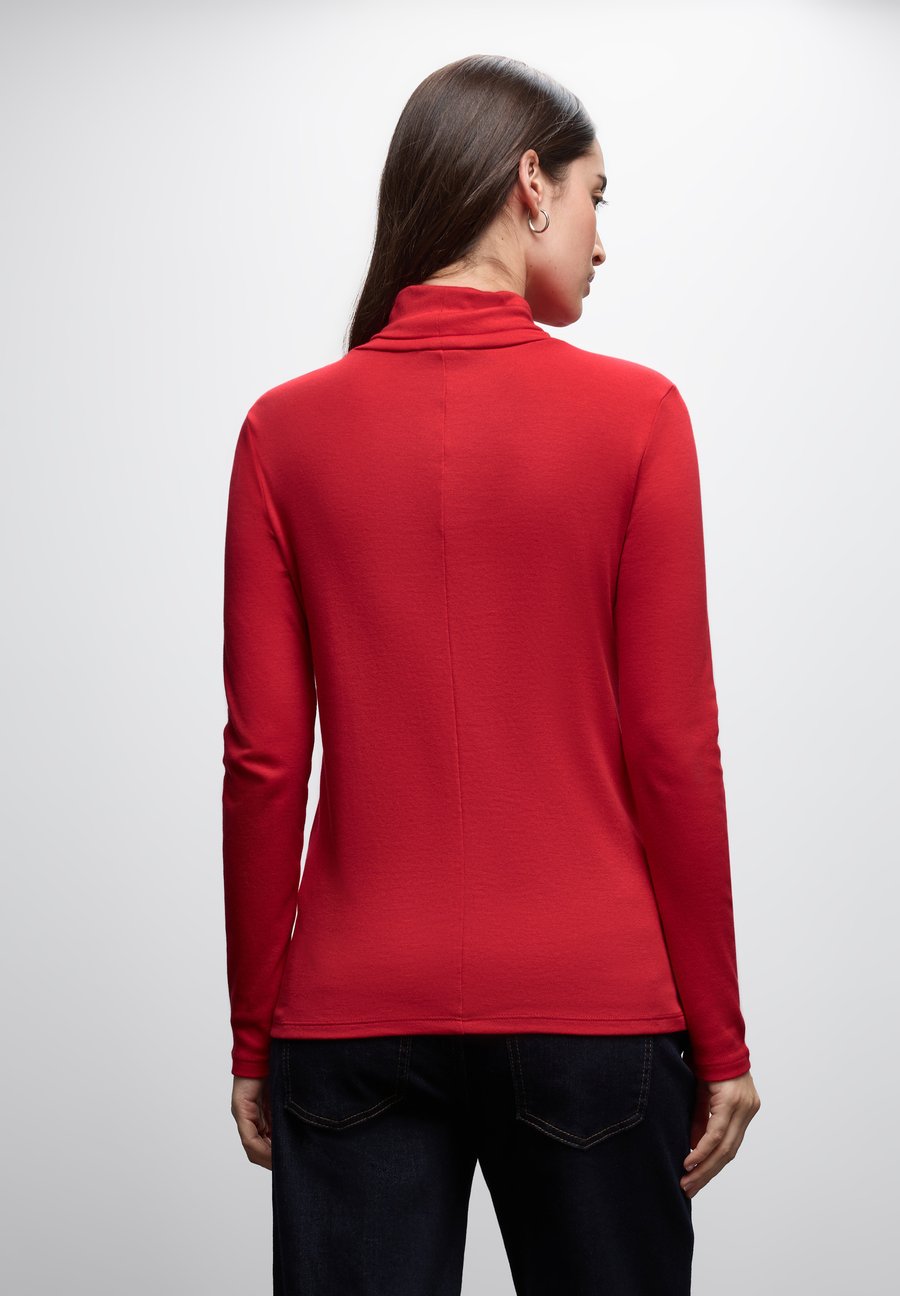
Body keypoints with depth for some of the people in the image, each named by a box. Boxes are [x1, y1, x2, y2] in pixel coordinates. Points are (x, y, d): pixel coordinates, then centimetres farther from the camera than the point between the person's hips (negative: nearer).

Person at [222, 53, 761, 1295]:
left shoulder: (286, 431, -1)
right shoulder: (635, 416, -6)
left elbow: (264, 762, -2)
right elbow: (673, 751, -6)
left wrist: (255, 1037, 7)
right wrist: (720, 1035, 3)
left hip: (353, 1012, 2)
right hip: (590, 1006, -1)